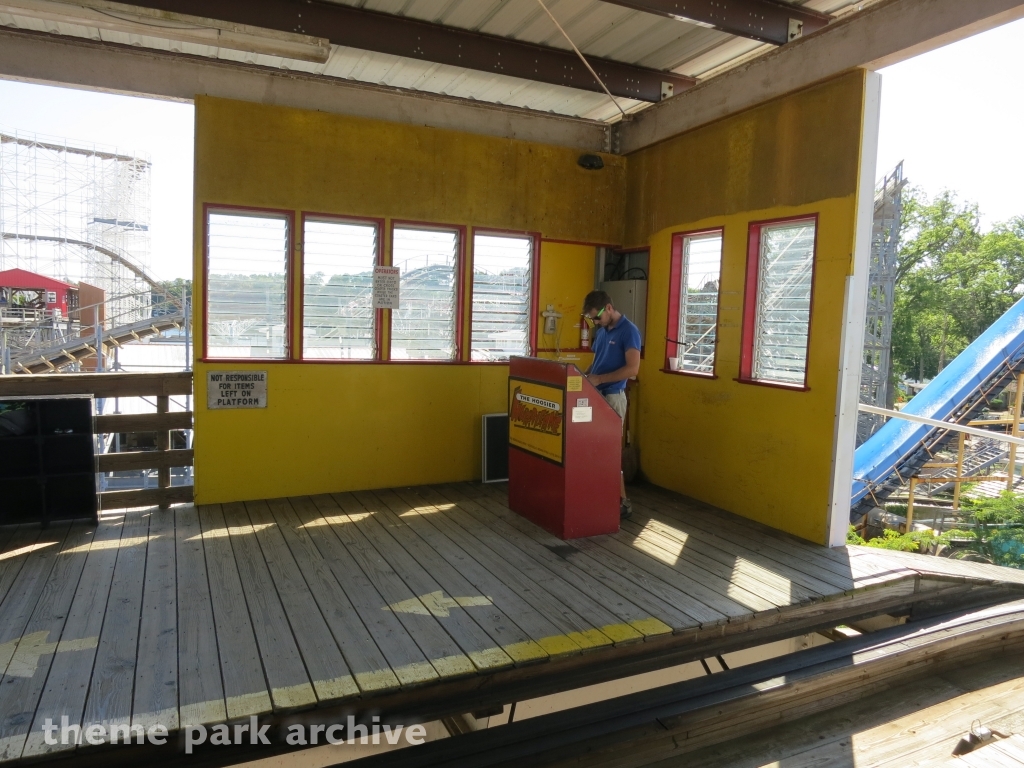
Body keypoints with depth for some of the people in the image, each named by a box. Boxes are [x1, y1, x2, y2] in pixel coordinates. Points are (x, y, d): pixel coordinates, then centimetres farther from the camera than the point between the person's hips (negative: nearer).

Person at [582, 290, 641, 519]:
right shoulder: (601, 331, 13)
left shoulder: (628, 331, -12)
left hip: (612, 397, -8)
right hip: (595, 395, 8)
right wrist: (585, 375, 3)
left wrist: (599, 379, -21)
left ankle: (623, 502, 8)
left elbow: (632, 368, -20)